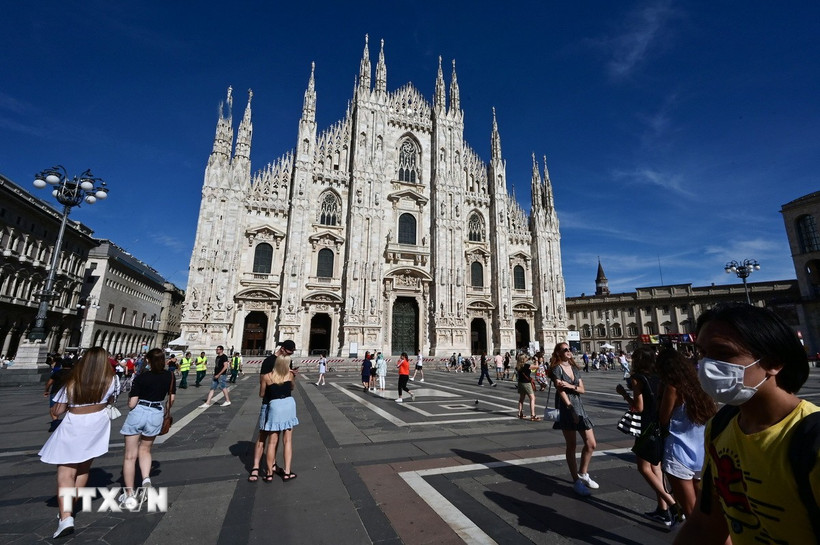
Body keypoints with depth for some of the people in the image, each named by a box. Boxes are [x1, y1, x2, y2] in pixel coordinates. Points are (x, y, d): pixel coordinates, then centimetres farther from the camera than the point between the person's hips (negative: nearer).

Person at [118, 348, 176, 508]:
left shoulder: (141, 377, -11)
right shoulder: (170, 376, -1)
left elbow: (132, 404, -10)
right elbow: (171, 398, 6)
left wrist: (130, 397, 12)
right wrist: (164, 412, 22)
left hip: (138, 413, -3)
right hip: (156, 415, 3)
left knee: (130, 455, 9)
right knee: (145, 450, 25)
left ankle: (129, 494, 11)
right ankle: (146, 478, 4)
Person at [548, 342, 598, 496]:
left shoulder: (574, 368, 12)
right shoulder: (556, 369, -8)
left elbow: (582, 389, 7)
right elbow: (561, 391, -14)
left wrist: (571, 386, -13)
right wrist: (571, 410, -19)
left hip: (579, 406, 7)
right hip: (566, 408, -6)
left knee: (591, 444, 7)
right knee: (571, 446, 2)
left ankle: (583, 474, 28)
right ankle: (576, 482, 13)